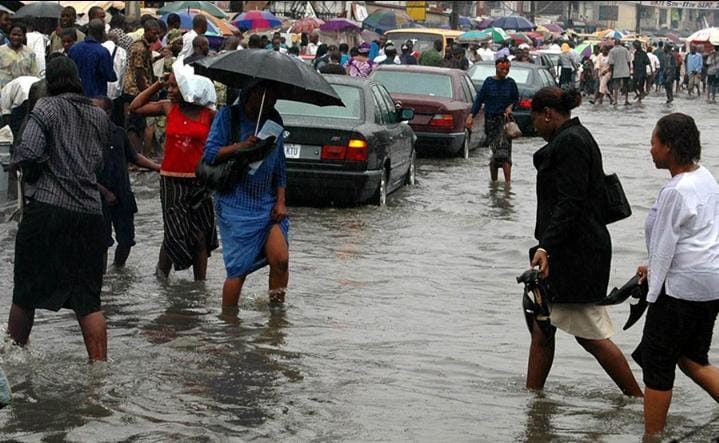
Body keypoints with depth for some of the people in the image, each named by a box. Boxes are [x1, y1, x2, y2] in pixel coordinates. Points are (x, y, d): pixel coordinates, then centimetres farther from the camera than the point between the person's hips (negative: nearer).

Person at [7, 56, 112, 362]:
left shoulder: (47, 108, -3)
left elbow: (27, 155, -14)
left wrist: (17, 156, 6)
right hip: (90, 213, 4)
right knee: (88, 299, 6)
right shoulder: (99, 116, 12)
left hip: (48, 209, -4)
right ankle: (99, 363, 1)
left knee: (26, 291, 11)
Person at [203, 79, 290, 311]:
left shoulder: (274, 120, 12)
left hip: (268, 203, 4)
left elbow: (280, 165, 15)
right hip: (236, 204, -4)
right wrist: (239, 146, -22)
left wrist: (281, 201, 5)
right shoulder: (228, 116, -2)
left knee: (280, 258, -13)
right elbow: (210, 153, -7)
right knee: (238, 268, -4)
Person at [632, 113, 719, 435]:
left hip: (684, 286, -9)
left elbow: (664, 247, -15)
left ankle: (652, 435, 9)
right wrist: (654, 268, 20)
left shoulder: (675, 191, -18)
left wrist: (653, 294, -7)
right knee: (692, 360, 18)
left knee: (657, 363, 2)